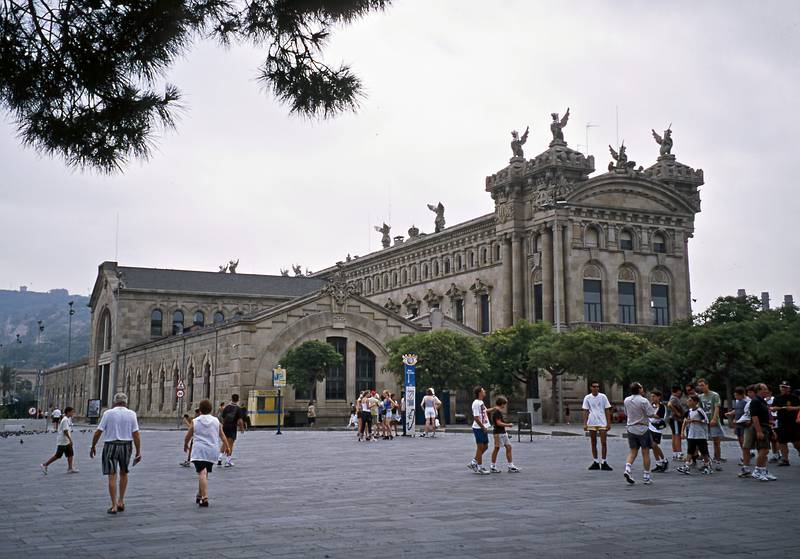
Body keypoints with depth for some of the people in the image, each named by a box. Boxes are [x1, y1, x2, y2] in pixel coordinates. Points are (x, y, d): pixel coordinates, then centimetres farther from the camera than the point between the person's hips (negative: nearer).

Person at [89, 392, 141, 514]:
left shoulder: (108, 413, -3)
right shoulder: (131, 414, -1)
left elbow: (98, 432, -5)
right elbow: (136, 434, -5)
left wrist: (93, 446, 8)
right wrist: (138, 452, -1)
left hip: (110, 446, -1)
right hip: (126, 446, 2)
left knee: (112, 476, 3)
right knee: (124, 473, 20)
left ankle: (114, 506, 3)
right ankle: (121, 502, 20)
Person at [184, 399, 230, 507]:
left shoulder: (195, 421, -1)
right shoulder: (216, 421, 7)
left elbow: (187, 436, 8)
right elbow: (222, 436, 9)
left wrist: (185, 445, 26)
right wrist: (226, 446, 22)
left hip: (199, 450, -4)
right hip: (212, 451, 4)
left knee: (202, 473, -11)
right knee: (205, 474, 18)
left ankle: (205, 498, -24)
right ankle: (200, 495, 31)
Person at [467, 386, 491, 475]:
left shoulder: (481, 402, 13)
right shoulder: (476, 403, -17)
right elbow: (476, 418, -21)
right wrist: (483, 427, -18)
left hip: (484, 428, 9)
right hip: (478, 428, -9)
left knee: (485, 446, 14)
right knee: (480, 447, -2)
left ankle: (473, 463, 23)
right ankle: (480, 468, 7)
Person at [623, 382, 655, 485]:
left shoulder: (626, 400, 4)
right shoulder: (643, 401, -14)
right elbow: (651, 414, -13)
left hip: (631, 428, 5)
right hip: (643, 428, -5)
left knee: (633, 451, 12)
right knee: (645, 452, 5)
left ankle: (627, 469, -10)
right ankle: (646, 476, 8)